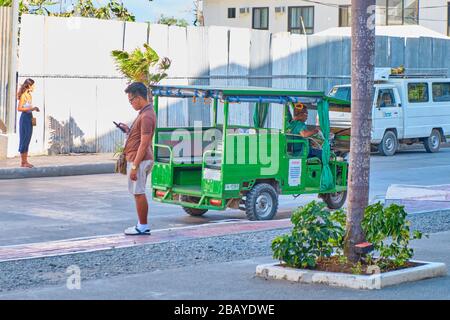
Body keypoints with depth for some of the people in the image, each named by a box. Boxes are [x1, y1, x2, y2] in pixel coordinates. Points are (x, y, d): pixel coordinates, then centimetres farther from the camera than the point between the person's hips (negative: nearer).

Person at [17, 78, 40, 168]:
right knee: (24, 139, -5)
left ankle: (25, 161, 13)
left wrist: (34, 108, 5)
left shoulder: (30, 95, 13)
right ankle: (23, 162, -2)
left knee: (27, 140, 9)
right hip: (24, 118, -8)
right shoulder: (23, 96, -11)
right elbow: (19, 108, -16)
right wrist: (31, 108, -18)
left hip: (30, 118, 8)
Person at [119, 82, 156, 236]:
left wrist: (134, 166, -22)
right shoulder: (144, 112, 13)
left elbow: (144, 144, -22)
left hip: (139, 160, -10)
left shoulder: (147, 116, -20)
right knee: (138, 193, 14)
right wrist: (128, 130, 9)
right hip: (137, 159, 10)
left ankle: (143, 227, 3)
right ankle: (142, 225, 20)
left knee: (138, 193, -4)